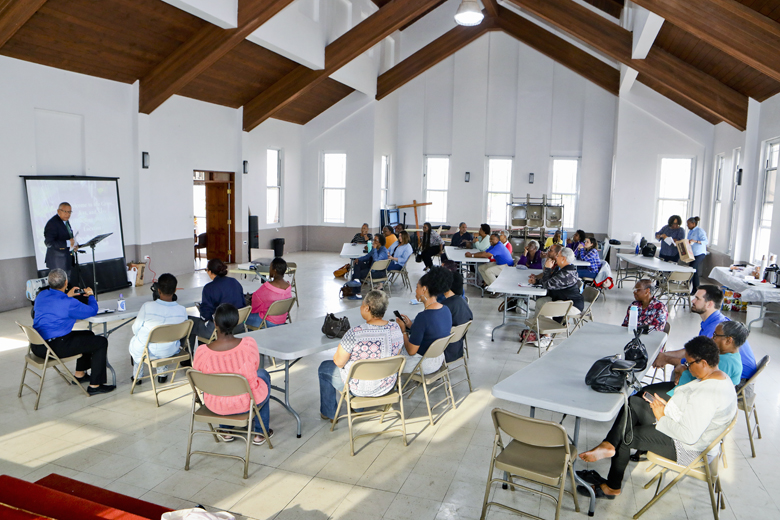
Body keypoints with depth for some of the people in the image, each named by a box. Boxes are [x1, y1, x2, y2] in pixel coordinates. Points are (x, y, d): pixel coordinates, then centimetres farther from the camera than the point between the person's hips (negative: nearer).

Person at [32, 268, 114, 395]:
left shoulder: (41, 295, 6)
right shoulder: (68, 303, -19)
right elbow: (92, 310, -8)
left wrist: (67, 296, 25)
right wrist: (90, 295, 11)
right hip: (55, 348, -9)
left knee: (88, 335, 27)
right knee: (101, 342, -2)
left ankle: (79, 374, 38)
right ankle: (95, 385, 0)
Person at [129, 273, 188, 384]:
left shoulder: (147, 307, -26)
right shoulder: (182, 310, -19)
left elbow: (136, 329, -11)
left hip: (145, 351, -1)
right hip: (169, 351, 1)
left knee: (134, 339, 35)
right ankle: (162, 373, 43)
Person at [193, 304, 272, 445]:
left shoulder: (202, 352, -23)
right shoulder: (249, 344, -24)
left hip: (216, 405, 2)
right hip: (246, 402, -1)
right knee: (263, 375, 32)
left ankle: (225, 430, 47)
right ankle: (261, 432, 40)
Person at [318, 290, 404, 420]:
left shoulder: (354, 333, -30)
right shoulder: (396, 328, -12)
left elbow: (339, 362, -19)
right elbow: (395, 356, 3)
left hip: (360, 388, -5)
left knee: (324, 367, 23)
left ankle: (329, 413, 37)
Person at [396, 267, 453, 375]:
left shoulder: (423, 317, -30)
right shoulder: (446, 310, -5)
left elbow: (411, 351, -23)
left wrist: (403, 330, -8)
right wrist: (412, 325, 7)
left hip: (424, 366, -8)